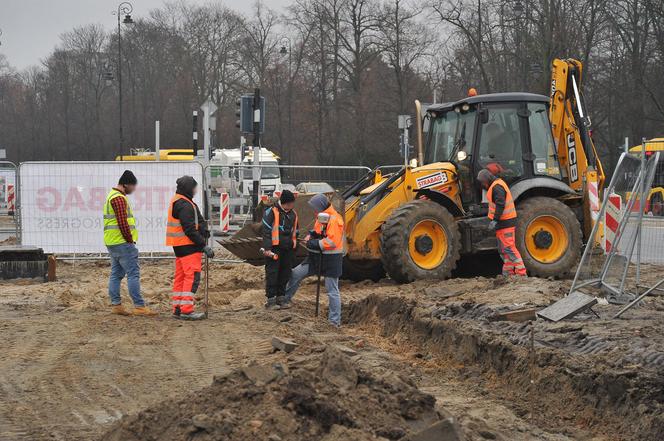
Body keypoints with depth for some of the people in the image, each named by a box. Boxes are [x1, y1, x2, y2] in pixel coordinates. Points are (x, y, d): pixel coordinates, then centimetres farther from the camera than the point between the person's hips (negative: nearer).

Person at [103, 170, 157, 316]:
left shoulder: (112, 195, 19)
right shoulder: (119, 198, -15)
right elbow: (122, 223, -22)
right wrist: (130, 240, -12)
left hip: (112, 242, 11)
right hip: (122, 242, -11)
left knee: (116, 274, 11)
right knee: (133, 274, -10)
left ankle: (115, 305, 12)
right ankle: (139, 306, -12)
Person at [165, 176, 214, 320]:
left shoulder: (176, 202, 17)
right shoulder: (185, 205, -17)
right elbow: (190, 229, -21)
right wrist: (204, 246, -19)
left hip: (179, 246, 11)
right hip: (188, 245, -11)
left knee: (180, 277, 13)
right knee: (192, 277, -11)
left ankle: (177, 308, 17)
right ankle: (186, 310, -15)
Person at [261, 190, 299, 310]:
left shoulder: (293, 214, 14)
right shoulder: (272, 212, -8)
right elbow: (266, 231, -11)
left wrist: (295, 249, 23)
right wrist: (267, 248, -17)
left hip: (288, 250, 6)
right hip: (274, 249, -6)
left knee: (285, 275, 9)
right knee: (272, 274, -4)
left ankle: (281, 298, 17)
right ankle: (271, 300, 0)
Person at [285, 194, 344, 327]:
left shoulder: (334, 219, -19)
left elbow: (332, 242, -26)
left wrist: (314, 244, -20)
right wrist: (310, 237, 2)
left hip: (330, 260, -9)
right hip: (317, 257, 9)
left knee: (332, 290, -3)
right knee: (296, 274, 10)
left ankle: (335, 320, 3)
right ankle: (285, 298, 26)